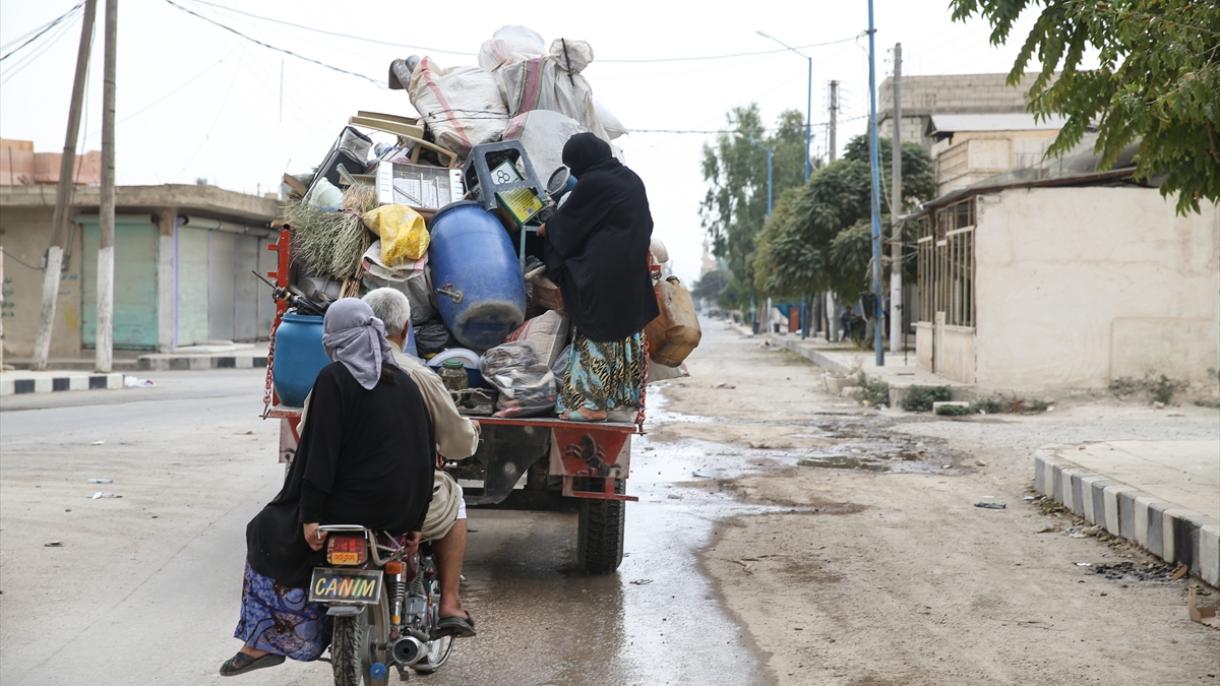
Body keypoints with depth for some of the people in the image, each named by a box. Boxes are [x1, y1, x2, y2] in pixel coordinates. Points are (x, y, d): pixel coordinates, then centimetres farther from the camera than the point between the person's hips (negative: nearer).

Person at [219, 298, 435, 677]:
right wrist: (414, 519, 16)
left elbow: (321, 450, -15)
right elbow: (427, 451, 12)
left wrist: (311, 515, -15)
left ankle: (264, 641, 9)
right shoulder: (405, 382, 11)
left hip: (353, 505, -6)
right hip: (400, 512, 6)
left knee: (268, 532, 14)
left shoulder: (334, 379, -7)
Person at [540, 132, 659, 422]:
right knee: (627, 329, 16)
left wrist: (545, 229, 18)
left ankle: (592, 402, -1)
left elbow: (567, 222, -4)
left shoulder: (592, 183, -15)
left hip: (601, 276, -8)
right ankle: (627, 393, 24)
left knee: (596, 333, -2)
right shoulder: (631, 179, 8)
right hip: (633, 273, 8)